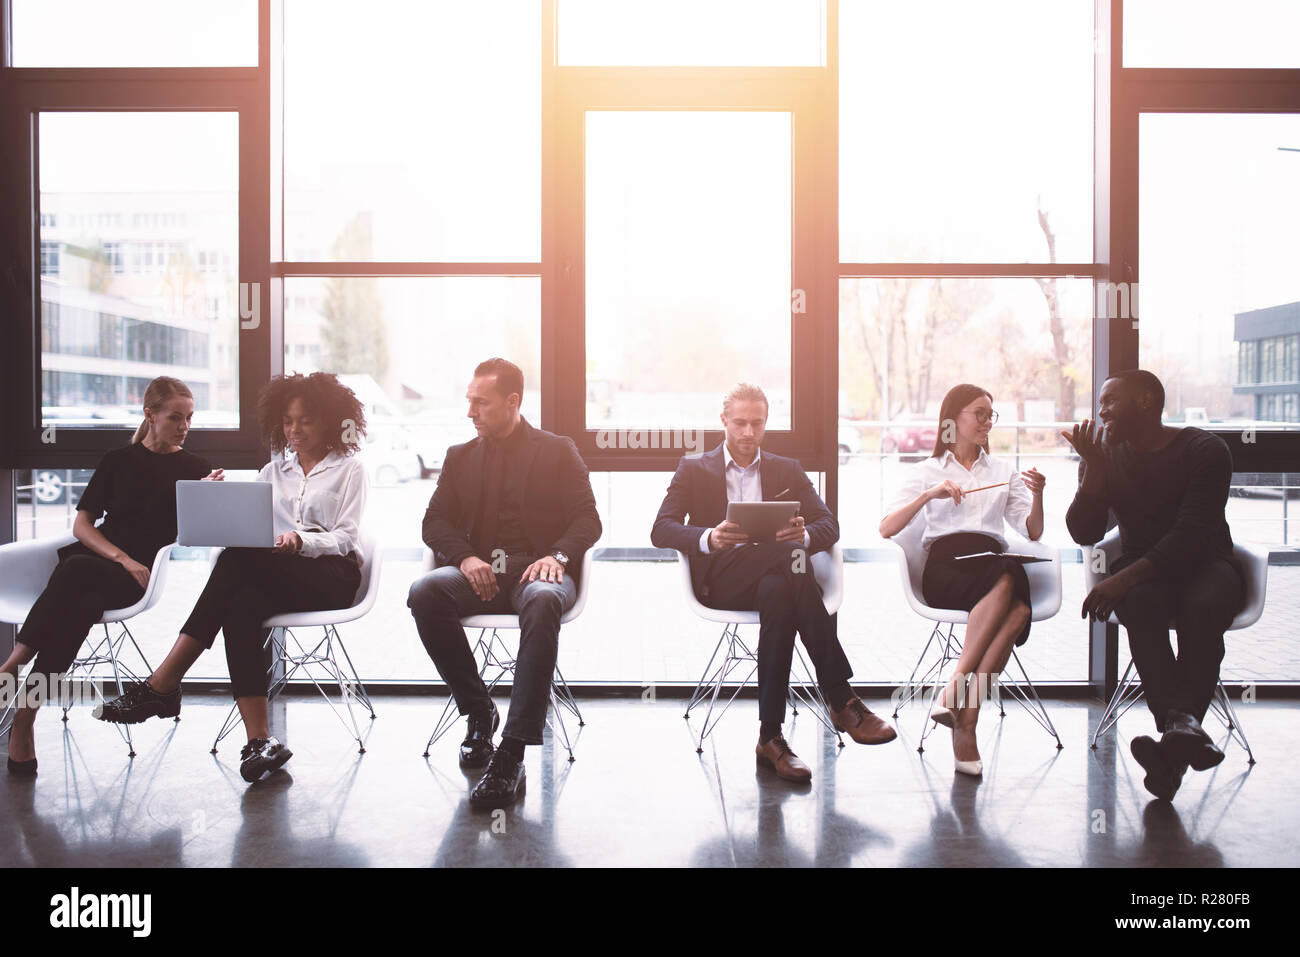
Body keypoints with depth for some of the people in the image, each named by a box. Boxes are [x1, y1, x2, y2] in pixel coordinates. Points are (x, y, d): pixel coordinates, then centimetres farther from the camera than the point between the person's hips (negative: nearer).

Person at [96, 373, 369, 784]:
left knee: (239, 559, -32)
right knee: (243, 606, -34)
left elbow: (344, 537, -2)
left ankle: (162, 685, -34)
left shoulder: (349, 469, 10)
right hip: (275, 578, 5)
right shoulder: (273, 471, 26)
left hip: (332, 576, -5)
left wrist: (301, 541, -23)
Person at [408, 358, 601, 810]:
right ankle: (479, 713, -12)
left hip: (536, 570, -3)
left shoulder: (558, 451, 11)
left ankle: (511, 754, -42)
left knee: (543, 600, -40)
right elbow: (434, 521, 12)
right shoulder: (460, 456, 20)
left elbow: (587, 520, 4)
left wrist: (557, 555, -18)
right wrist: (465, 557, -9)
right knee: (423, 591, -30)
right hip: (480, 573, 3)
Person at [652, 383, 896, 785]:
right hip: (720, 578, -2)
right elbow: (661, 530, 2)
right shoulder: (694, 469, 16)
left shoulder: (787, 470, 23)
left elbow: (829, 526, 10)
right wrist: (709, 537, -20)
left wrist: (804, 535, -17)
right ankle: (843, 701, -37)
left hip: (776, 575, 2)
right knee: (790, 554, -34)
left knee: (778, 594, -38)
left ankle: (771, 737, -36)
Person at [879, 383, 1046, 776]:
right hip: (945, 565, -3)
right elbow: (885, 529, 5)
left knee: (1019, 606, -36)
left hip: (993, 563, 3)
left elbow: (1032, 533, 21)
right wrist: (930, 495, -7)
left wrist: (1037, 496, 3)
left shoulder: (1003, 470, 29)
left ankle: (960, 704, -36)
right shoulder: (927, 470, 19)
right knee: (1006, 581, -37)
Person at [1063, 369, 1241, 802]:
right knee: (1141, 603, -34)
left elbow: (1192, 534, -19)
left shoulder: (1205, 449, -8)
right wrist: (1093, 469, -15)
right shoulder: (1106, 454, 6)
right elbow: (1084, 533, -3)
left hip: (1203, 561, -2)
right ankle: (1182, 724, -50)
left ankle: (1176, 739, -46)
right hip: (1141, 567, 2)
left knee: (1203, 606, -36)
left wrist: (1126, 577, -30)